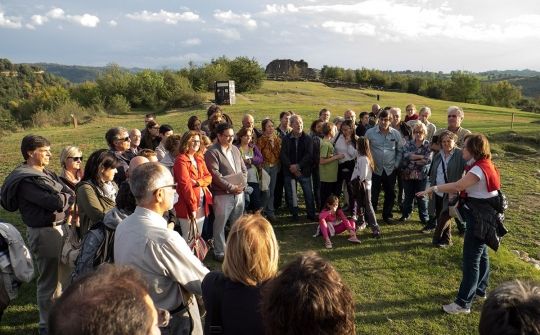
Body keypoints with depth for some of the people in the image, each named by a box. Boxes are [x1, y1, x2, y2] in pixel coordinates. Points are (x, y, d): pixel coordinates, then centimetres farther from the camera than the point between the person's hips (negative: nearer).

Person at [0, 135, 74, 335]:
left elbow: (68, 193, 8)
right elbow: (57, 202, -26)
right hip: (45, 233, -10)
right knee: (50, 280, 5)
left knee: (63, 274, 24)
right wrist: (70, 198, -8)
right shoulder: (27, 180, -19)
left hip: (60, 227, 10)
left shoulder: (45, 173, 11)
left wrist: (64, 199, -12)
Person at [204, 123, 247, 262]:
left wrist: (242, 185, -3)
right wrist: (231, 187, -17)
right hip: (222, 195, -6)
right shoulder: (212, 152, -12)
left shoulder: (235, 149, 10)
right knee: (220, 225, 4)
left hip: (239, 193, 7)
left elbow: (244, 169, 13)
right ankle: (220, 252, 17)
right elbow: (215, 175, -18)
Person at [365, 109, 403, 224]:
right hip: (375, 169, -2)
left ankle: (387, 215, 29)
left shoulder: (396, 134, -1)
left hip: (390, 170, 2)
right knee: (373, 195, 1)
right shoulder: (370, 132, -6)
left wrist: (396, 164, 0)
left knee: (390, 194, 12)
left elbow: (400, 151, 7)